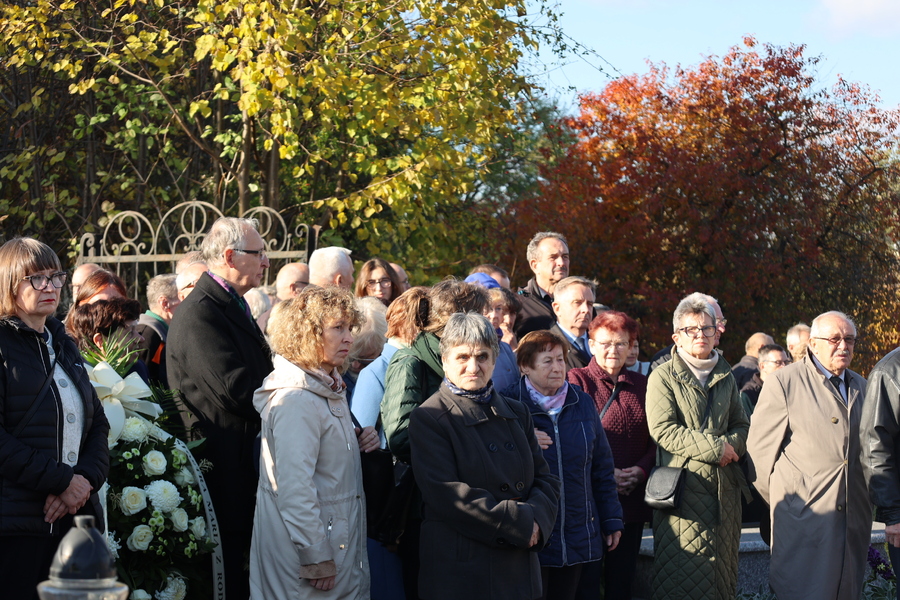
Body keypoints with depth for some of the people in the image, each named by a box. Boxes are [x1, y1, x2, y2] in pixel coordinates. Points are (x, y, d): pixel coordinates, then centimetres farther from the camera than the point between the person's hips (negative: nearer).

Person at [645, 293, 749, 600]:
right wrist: (715, 448, -14)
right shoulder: (663, 377, -1)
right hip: (684, 487, -5)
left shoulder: (725, 377, 17)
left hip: (724, 486, 5)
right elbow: (663, 429, -11)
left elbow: (741, 426, 18)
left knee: (721, 572, 6)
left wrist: (730, 445, -6)